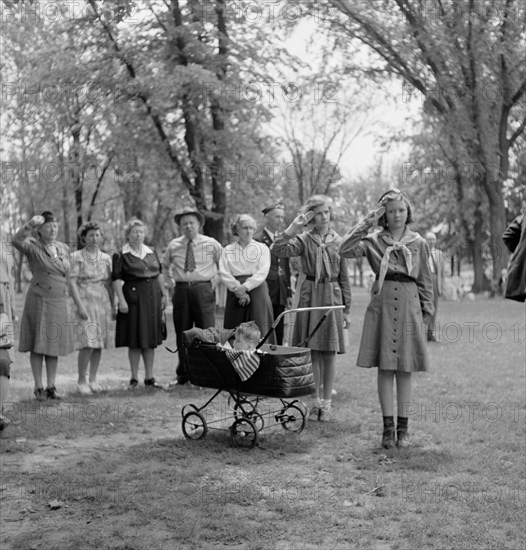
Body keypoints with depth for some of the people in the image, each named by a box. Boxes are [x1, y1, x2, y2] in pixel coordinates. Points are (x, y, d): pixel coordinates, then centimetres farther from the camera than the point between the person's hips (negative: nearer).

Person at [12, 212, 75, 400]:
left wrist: (68, 300, 15)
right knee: (38, 345, 1)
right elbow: (17, 241, -28)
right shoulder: (33, 246, -6)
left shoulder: (64, 248, 10)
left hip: (59, 302, 5)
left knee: (54, 345, 8)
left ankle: (51, 387, 15)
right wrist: (31, 224, -40)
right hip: (39, 300, -5)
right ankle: (38, 388, 8)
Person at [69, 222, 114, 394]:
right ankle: (81, 381, -2)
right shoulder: (77, 257, 0)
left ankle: (93, 380, 12)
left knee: (99, 343, 4)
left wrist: (112, 305, 10)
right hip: (85, 301, -4)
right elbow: (72, 283, -7)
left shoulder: (106, 258, 12)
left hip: (103, 302, 5)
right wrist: (80, 305, -15)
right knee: (87, 343, -13)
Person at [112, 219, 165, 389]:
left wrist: (163, 295, 14)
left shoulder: (151, 253, 12)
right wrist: (121, 300, -15)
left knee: (151, 340, 8)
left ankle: (149, 378, 16)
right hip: (133, 298, -5)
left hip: (152, 298, 5)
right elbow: (116, 280, -8)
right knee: (135, 341, 0)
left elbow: (159, 275, 18)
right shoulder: (121, 256, -4)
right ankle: (134, 378, 10)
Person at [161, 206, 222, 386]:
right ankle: (183, 375, 13)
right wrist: (170, 282, 14)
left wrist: (216, 281, 4)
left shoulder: (211, 244, 2)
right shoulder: (174, 245, 9)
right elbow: (165, 265, 26)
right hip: (181, 291, 2)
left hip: (203, 289, -2)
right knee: (182, 334, 5)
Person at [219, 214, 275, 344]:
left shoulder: (262, 248, 9)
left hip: (256, 289, -1)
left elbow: (262, 272, -2)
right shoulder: (228, 250, 12)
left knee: (259, 330, -8)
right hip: (235, 293, 1)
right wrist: (238, 289, -12)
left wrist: (246, 286, -14)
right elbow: (224, 273, 1)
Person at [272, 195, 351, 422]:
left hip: (332, 297, 1)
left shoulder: (338, 242, 6)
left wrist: (346, 309, 7)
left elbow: (344, 278, 9)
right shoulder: (304, 239, 1)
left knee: (329, 352, 4)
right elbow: (278, 250, -16)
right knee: (312, 352, 3)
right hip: (309, 297, -1)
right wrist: (291, 229, -20)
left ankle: (327, 401, 13)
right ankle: (316, 399, 14)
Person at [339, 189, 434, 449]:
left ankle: (402, 427, 13)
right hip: (382, 303, -1)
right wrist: (366, 223, -11)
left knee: (405, 369, 4)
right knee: (384, 368, 1)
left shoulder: (418, 243, 7)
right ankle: (388, 427, 8)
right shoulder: (373, 240, 3)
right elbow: (345, 250, -13)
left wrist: (427, 313, 6)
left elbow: (425, 281, 11)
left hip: (409, 304, 1)